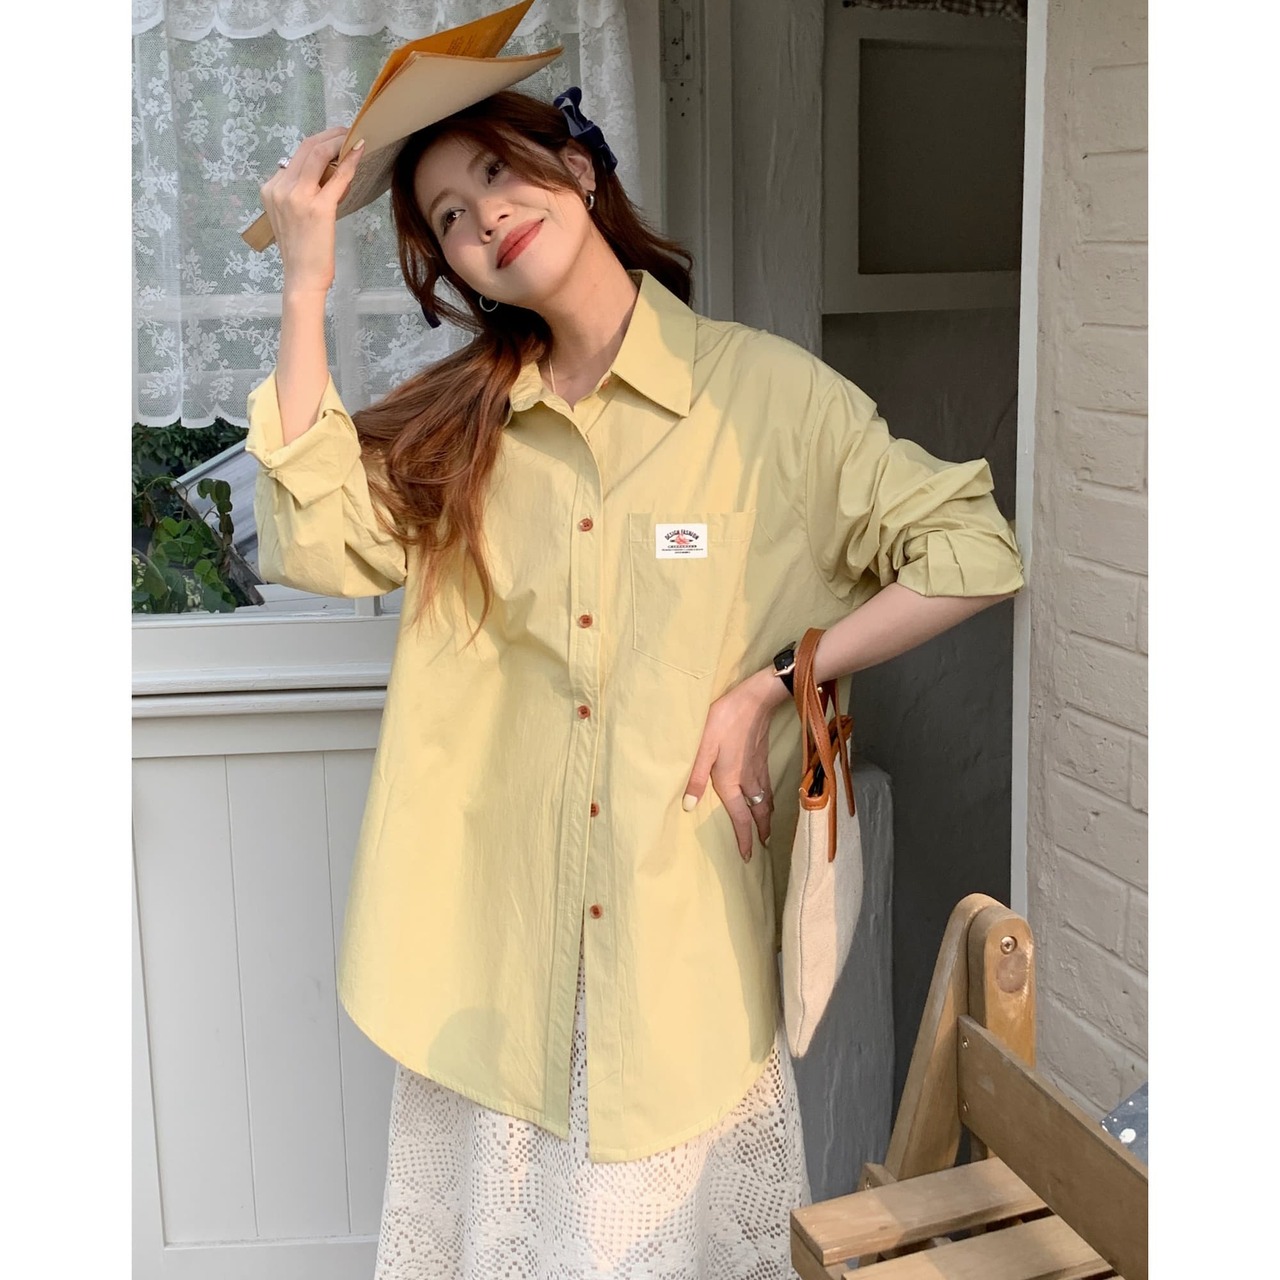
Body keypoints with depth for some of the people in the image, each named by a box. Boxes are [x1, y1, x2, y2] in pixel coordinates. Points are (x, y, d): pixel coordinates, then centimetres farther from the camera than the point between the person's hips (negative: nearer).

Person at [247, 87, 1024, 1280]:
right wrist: (305, 287, -7)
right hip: (497, 929, 3)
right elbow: (316, 542, -9)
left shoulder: (767, 392, -4)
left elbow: (975, 552, -6)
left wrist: (769, 685, -10)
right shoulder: (460, 427, 6)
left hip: (686, 925, -2)